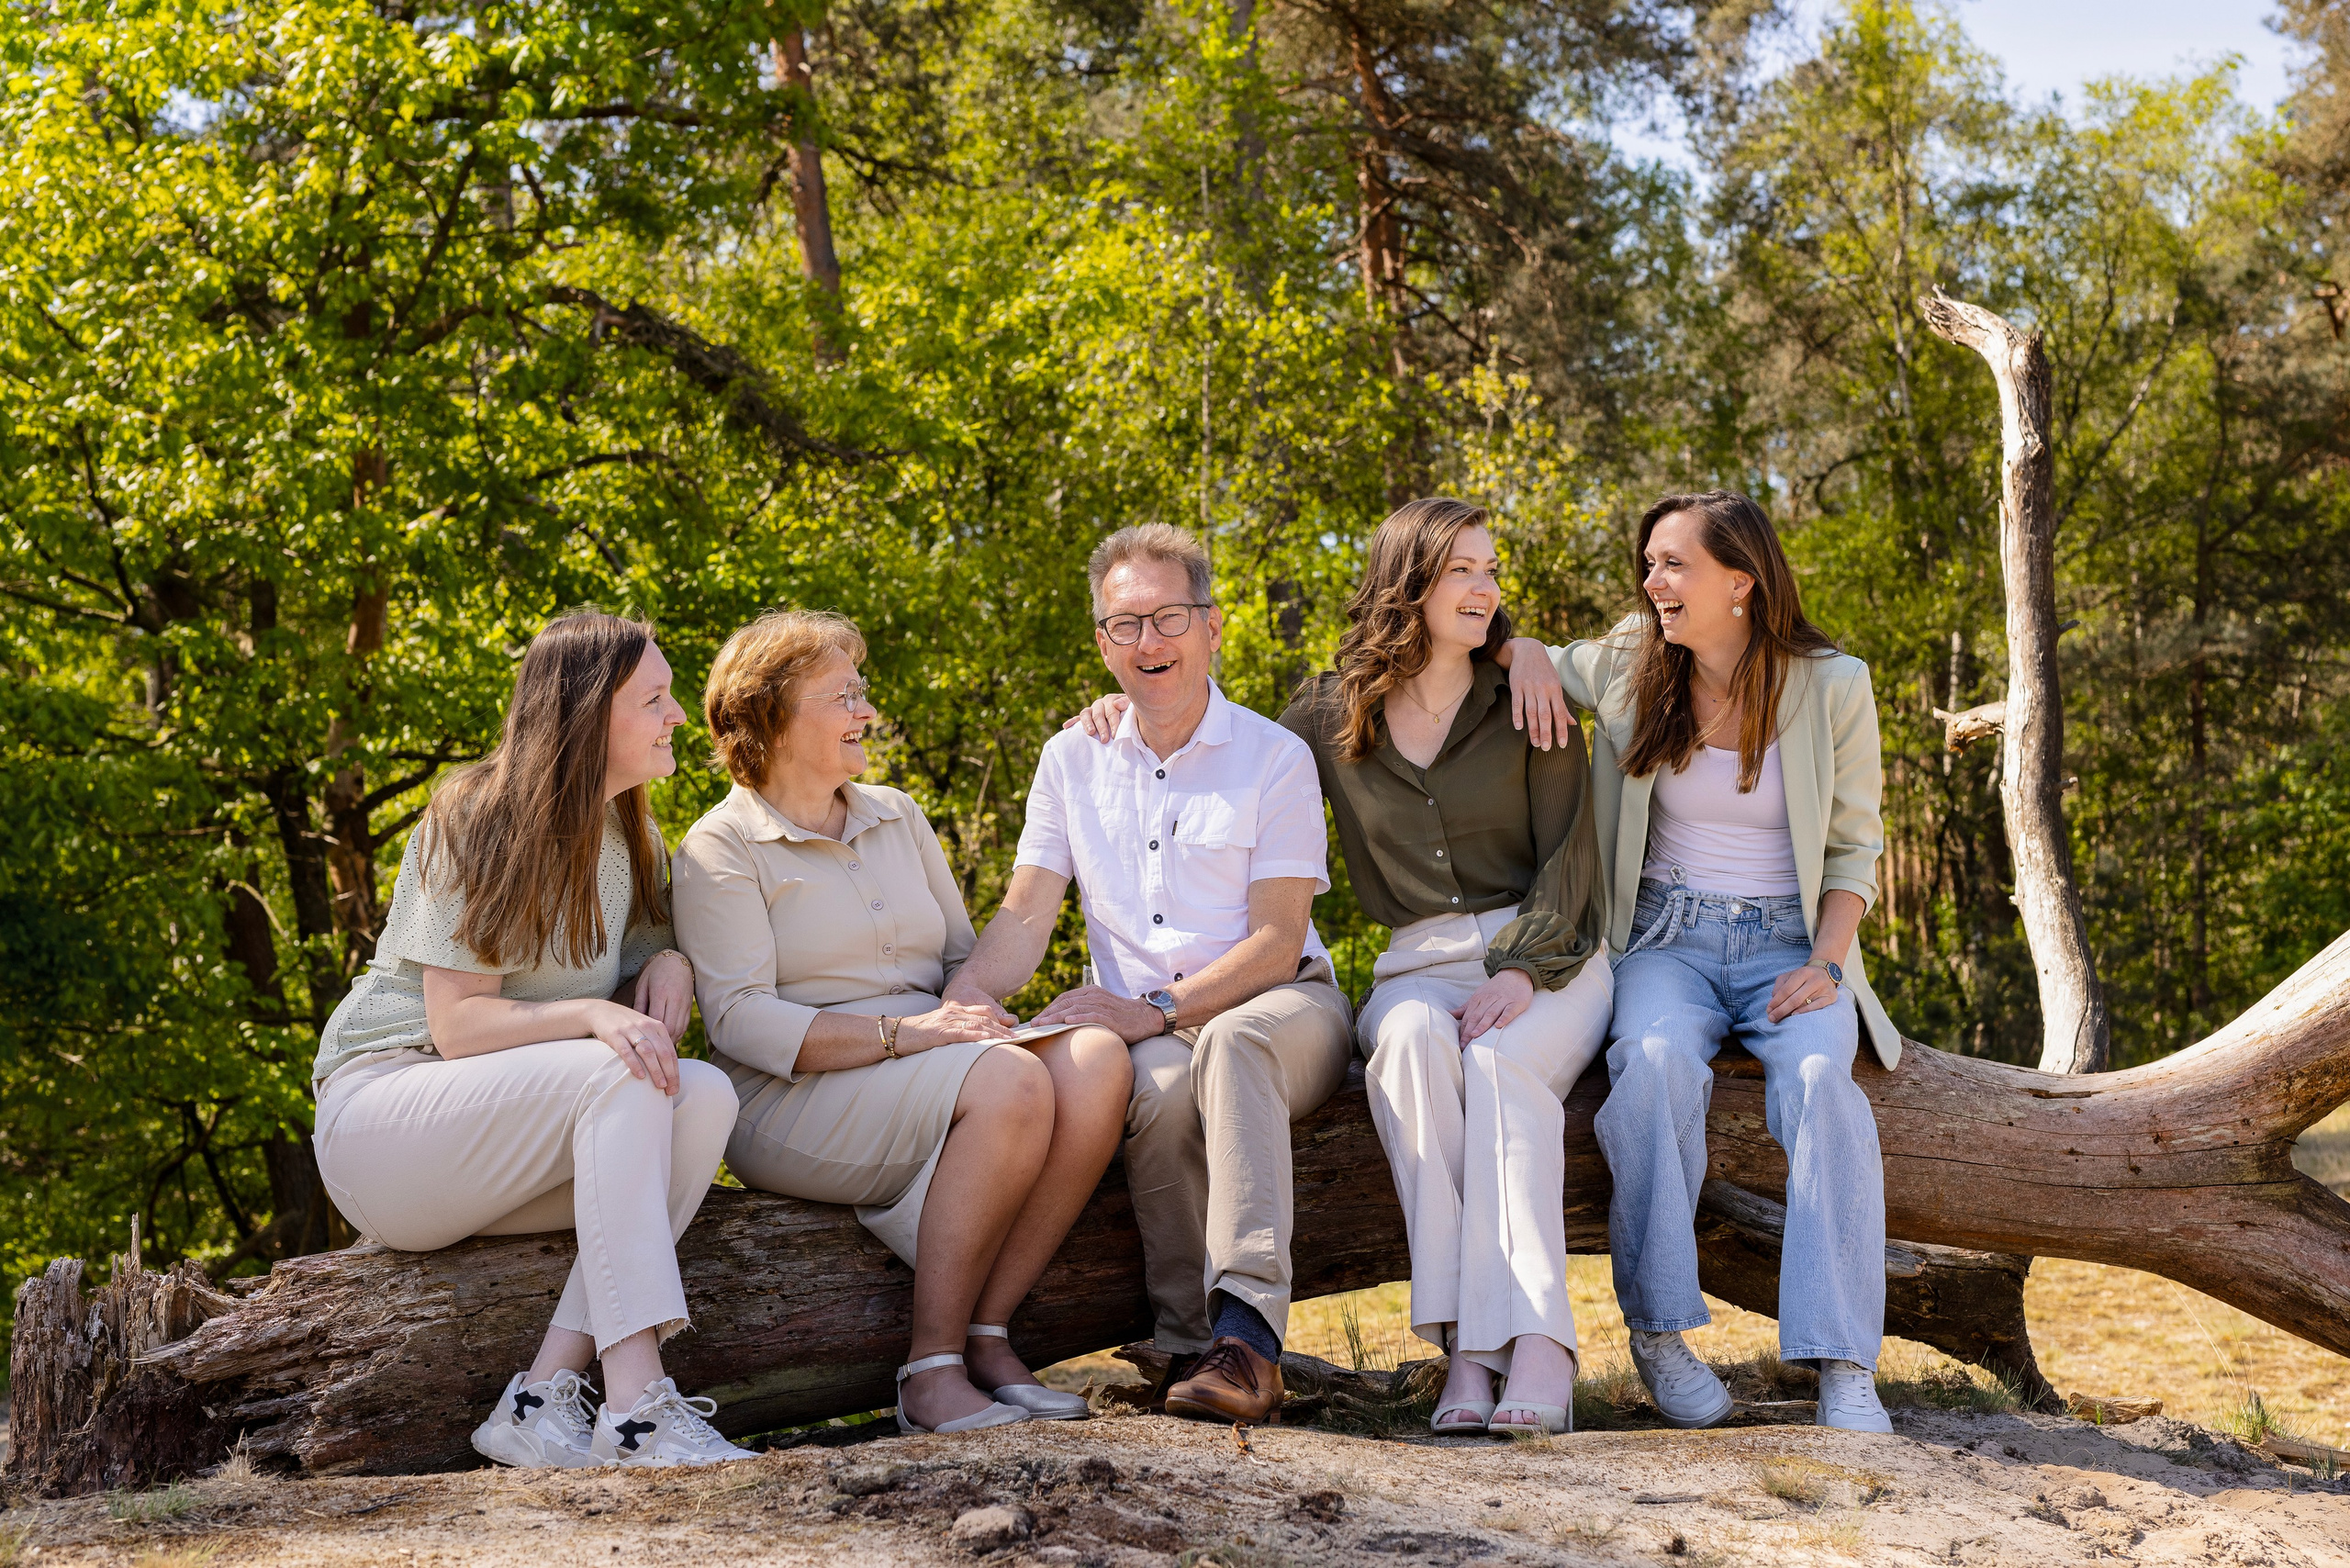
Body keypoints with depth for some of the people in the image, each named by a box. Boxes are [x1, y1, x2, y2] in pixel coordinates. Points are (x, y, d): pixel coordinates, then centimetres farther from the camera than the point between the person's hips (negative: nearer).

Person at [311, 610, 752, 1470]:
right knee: (621, 1078, -32)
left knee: (703, 1095, -23)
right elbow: (458, 1028, -17)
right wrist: (591, 1017, -34)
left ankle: (543, 1401, -29)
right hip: (382, 1118, -7)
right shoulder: (476, 826, -12)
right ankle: (637, 1412, -39)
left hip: (500, 1156, 7)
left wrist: (670, 964, -6)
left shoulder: (632, 836, 10)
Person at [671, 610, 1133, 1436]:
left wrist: (974, 1010, -3)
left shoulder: (897, 815, 20)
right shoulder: (720, 848, -2)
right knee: (1011, 1084, -33)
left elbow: (964, 955, 23)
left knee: (1096, 1062, -23)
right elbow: (741, 1022, -13)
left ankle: (986, 1338, -20)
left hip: (931, 1072, 7)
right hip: (800, 1102, -6)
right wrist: (902, 1034, -22)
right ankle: (931, 1371, -26)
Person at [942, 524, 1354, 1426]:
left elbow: (1276, 941, -7)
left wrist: (1158, 1010, -21)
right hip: (1150, 1028, 2)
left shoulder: (1274, 758, 0)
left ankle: (1247, 1332, -48)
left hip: (1280, 1006, -2)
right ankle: (1196, 1342, -26)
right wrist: (967, 994, -16)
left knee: (1232, 1041, -39)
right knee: (1159, 1088, -35)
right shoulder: (1074, 760, 12)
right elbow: (1026, 914, 6)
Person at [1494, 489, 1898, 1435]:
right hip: (1670, 938, 1)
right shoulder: (1629, 667, 4)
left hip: (1788, 942, -1)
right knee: (1656, 1062, -35)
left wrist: (1826, 965, -11)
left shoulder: (1832, 687, -1)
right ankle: (1656, 1329, -24)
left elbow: (1853, 848, 5)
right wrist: (1525, 654, -4)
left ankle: (1844, 1366, -35)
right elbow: (1514, 652, 21)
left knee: (1820, 1077, -34)